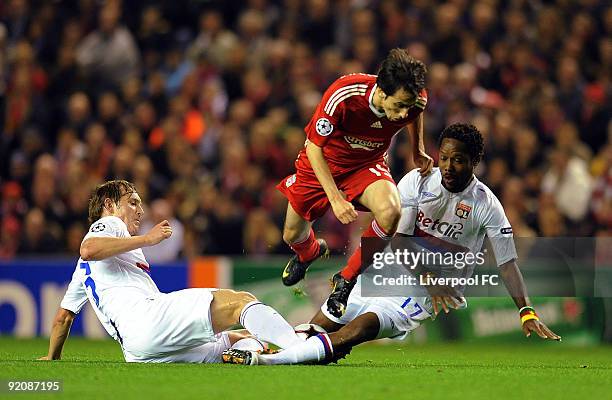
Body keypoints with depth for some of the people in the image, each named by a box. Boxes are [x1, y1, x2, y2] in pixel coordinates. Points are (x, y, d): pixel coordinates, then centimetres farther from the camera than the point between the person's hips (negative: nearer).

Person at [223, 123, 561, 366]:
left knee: (363, 325, -29)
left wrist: (527, 312, -11)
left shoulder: (486, 205, -7)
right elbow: (398, 239, -7)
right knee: (320, 323, -6)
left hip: (433, 294, -6)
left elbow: (508, 263, -3)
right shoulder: (417, 181, -4)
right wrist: (429, 279, -19)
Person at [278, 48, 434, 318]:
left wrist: (418, 152, 11)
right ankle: (310, 252, 55)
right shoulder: (342, 96, -37)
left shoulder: (414, 100, -26)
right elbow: (314, 147, -24)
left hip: (367, 165, 1)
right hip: (323, 163, -1)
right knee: (293, 236, 13)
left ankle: (346, 280, -10)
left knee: (390, 212, -32)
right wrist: (335, 198, -30)